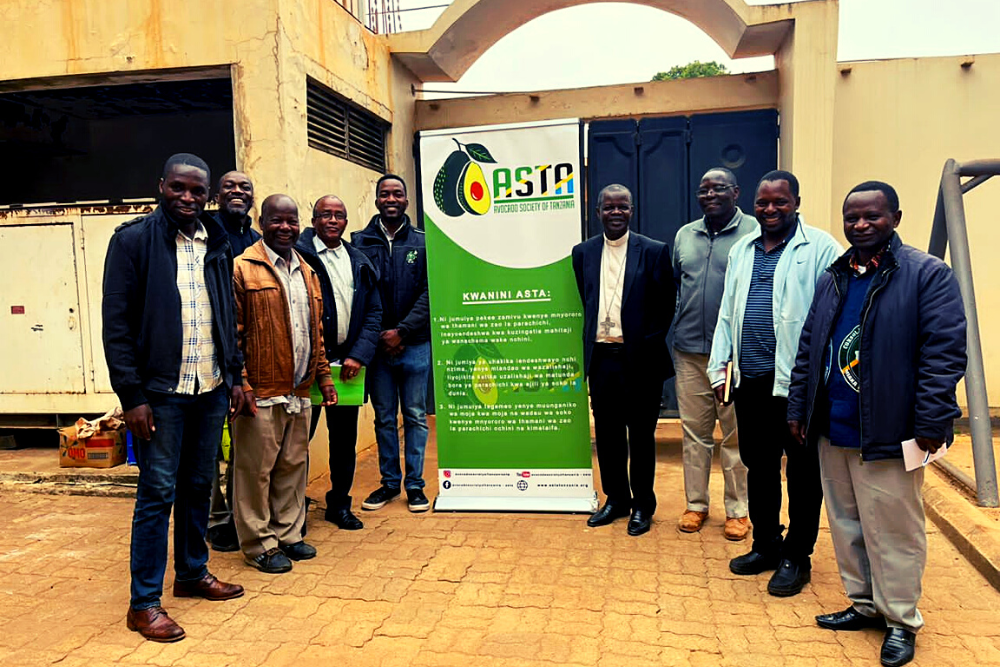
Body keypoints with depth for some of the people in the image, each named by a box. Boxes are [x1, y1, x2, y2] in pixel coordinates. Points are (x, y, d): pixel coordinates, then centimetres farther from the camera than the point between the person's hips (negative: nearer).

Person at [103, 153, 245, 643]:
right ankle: (144, 603, 13)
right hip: (161, 391, -5)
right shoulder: (133, 240, -5)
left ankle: (193, 573, 32)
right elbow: (116, 322, -9)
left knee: (199, 486, 15)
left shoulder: (217, 245, 10)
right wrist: (132, 395, -13)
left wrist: (233, 376, 11)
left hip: (211, 387, 5)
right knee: (158, 493, 0)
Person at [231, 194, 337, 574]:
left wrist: (323, 377, 16)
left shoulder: (307, 273, 16)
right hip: (261, 393, -6)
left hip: (299, 392, 6)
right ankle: (259, 545, 17)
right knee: (256, 470, 3)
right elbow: (232, 333, -9)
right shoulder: (242, 269, -5)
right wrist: (241, 385, -14)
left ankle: (288, 535, 28)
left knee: (293, 467, 14)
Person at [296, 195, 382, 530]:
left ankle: (339, 504, 29)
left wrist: (359, 355, -4)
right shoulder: (298, 254, -6)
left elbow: (374, 312, 9)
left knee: (345, 438, 13)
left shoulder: (360, 263, 10)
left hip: (348, 362, 5)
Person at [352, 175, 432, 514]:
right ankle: (389, 482, 24)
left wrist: (402, 331, -11)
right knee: (384, 417, 11)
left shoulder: (422, 242, 3)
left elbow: (429, 294, -3)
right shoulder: (360, 241, 3)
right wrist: (377, 336, -8)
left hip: (414, 345, 0)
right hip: (376, 344, 1)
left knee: (416, 416, 7)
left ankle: (415, 484, 18)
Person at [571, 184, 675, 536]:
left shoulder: (654, 251, -3)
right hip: (601, 358, 4)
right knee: (606, 432, 12)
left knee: (641, 434, 8)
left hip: (639, 359, -3)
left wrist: (648, 343, -3)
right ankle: (616, 498, 29)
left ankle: (642, 504, 23)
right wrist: (593, 340, 9)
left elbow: (666, 306, 0)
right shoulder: (583, 253, 7)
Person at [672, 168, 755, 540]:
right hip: (689, 352, 4)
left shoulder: (755, 233, -4)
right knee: (694, 431, 12)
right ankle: (696, 503, 25)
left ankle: (737, 510, 21)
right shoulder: (684, 235, 11)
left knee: (736, 435, 7)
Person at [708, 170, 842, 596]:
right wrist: (719, 366, 10)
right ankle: (766, 545, 33)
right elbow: (726, 314, 15)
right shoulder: (742, 250, 13)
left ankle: (796, 557, 22)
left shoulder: (820, 248, -5)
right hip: (751, 380, 6)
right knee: (758, 466, 16)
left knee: (802, 473, 7)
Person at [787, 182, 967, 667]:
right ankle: (864, 604, 33)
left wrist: (931, 423, -15)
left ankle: (900, 620, 24)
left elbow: (945, 351, -12)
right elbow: (808, 349, 14)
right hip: (831, 431, 6)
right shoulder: (833, 278, 12)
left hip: (886, 435, -6)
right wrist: (798, 408, 11)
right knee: (845, 524, 16)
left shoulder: (928, 274, -7)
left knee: (893, 531, 6)